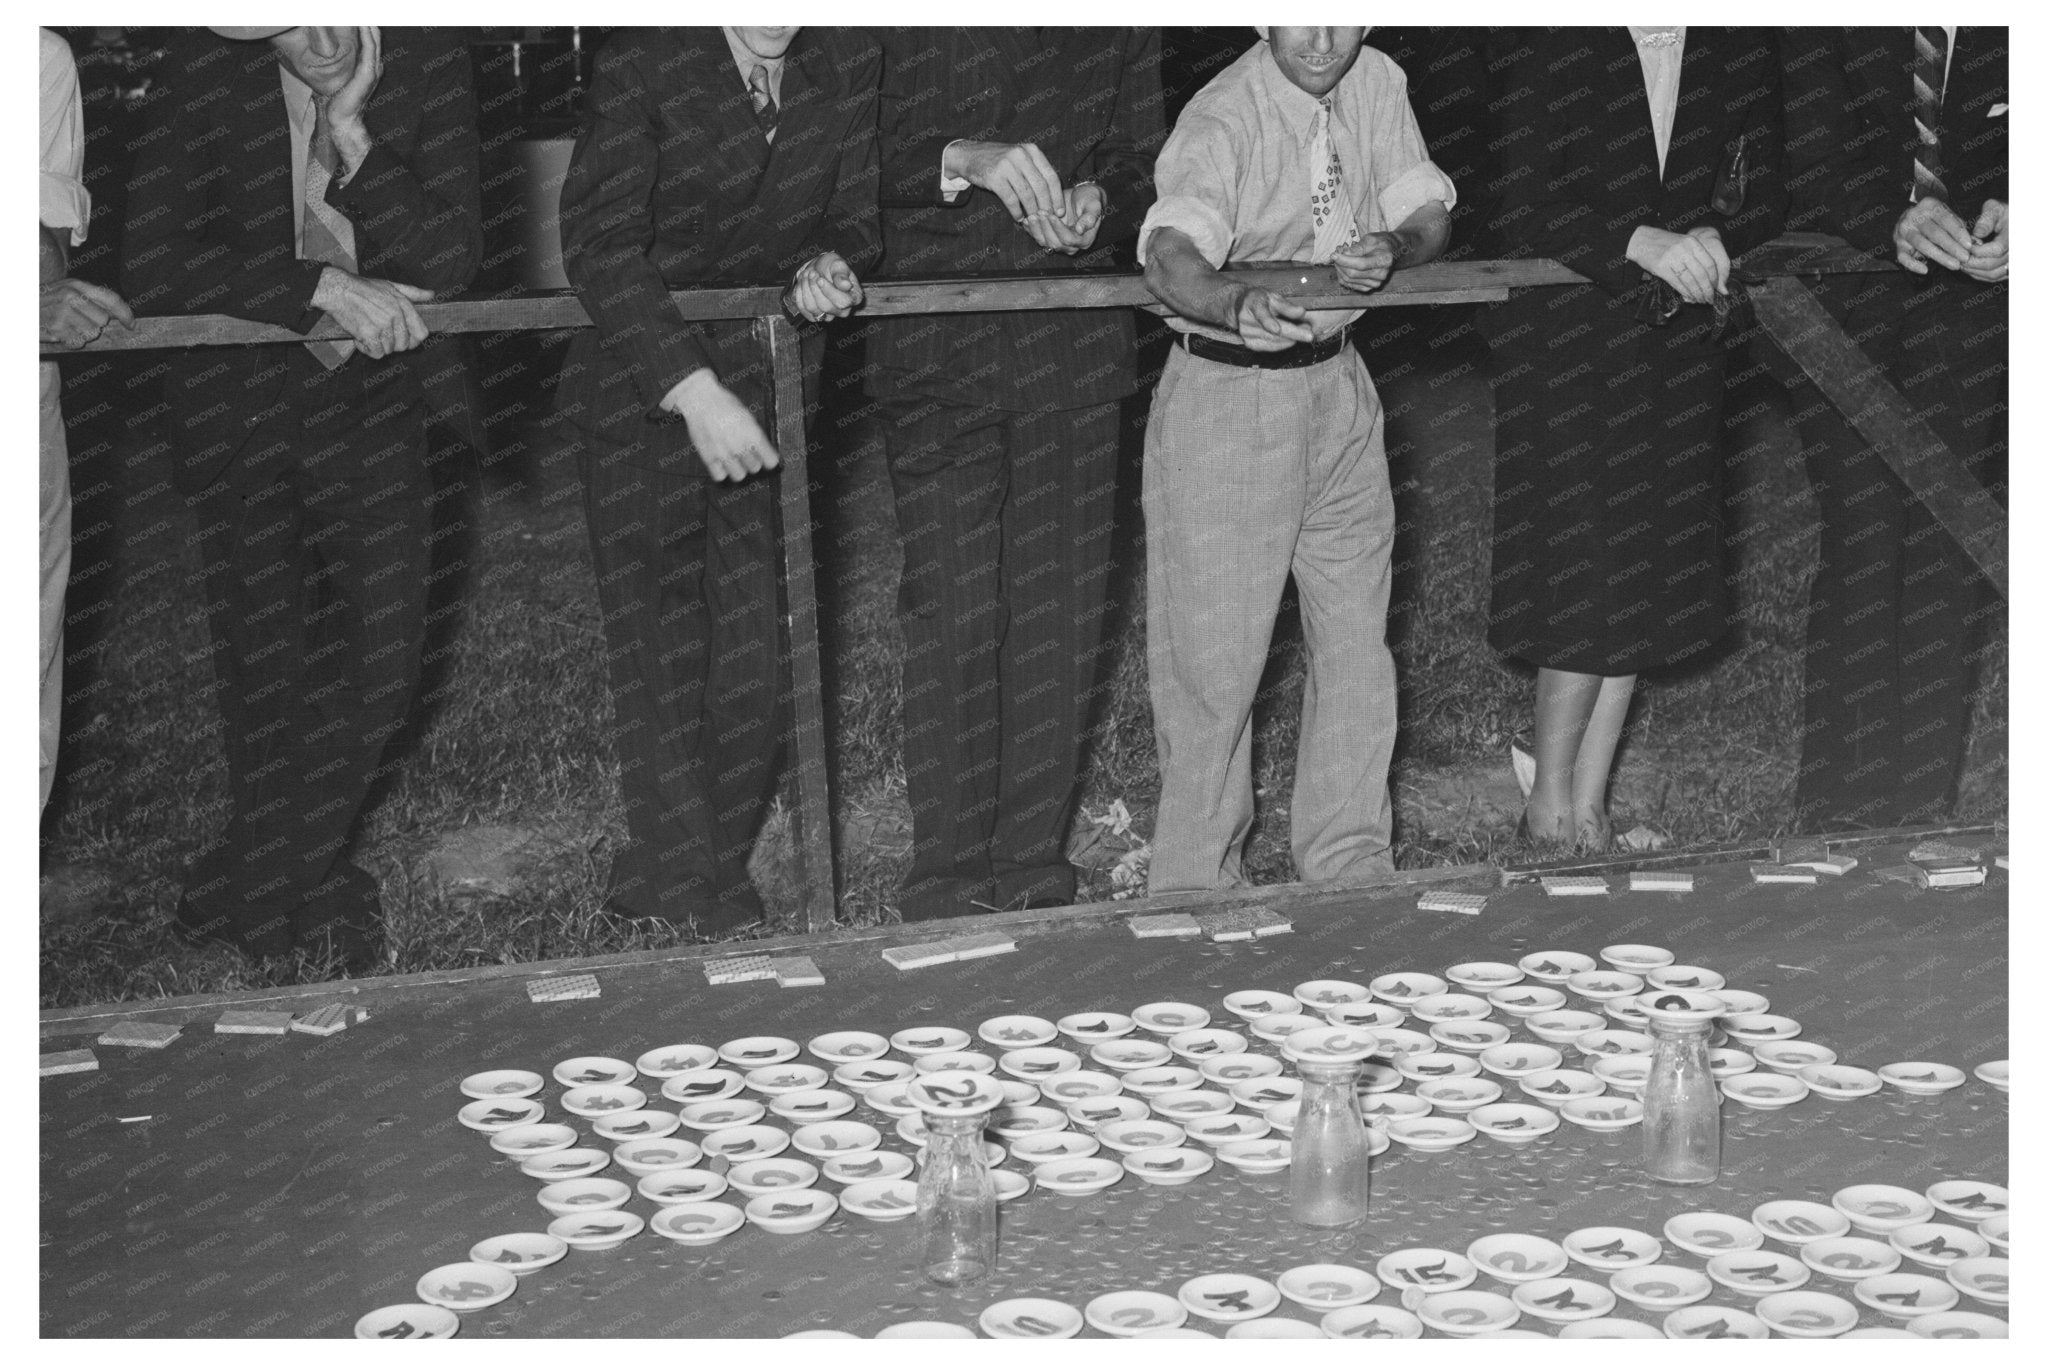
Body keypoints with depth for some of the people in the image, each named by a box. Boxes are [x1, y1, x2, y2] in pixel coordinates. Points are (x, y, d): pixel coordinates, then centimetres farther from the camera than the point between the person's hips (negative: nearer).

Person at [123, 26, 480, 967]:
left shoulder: (428, 72, -10)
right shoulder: (202, 81, -15)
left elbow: (451, 258, -14)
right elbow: (153, 264, -21)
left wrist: (355, 147, -29)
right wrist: (324, 287, -29)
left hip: (371, 394, 2)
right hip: (237, 401, -2)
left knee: (380, 659, 1)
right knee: (265, 657, 0)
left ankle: (274, 876, 22)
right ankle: (275, 905, 20)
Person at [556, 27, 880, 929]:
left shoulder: (848, 66, 0)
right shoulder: (645, 59, -12)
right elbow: (598, 241, -18)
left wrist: (829, 263, -16)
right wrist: (690, 386, -26)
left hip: (763, 389, 4)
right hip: (641, 393, -4)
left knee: (756, 667, 1)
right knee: (661, 663, -4)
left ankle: (651, 885, 16)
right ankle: (694, 904, 6)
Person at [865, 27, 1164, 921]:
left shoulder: (1117, 27, 7)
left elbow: (1140, 157, 15)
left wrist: (1098, 200, -7)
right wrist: (960, 160, -24)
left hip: (1075, 346, 4)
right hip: (936, 341, -3)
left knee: (1062, 613, 5)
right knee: (952, 612, -4)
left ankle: (1034, 869, 17)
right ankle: (949, 884, 6)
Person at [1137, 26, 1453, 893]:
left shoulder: (1376, 84, 0)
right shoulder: (1221, 122, -20)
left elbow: (1428, 217, 4)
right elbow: (1171, 255, -37)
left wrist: (1391, 250, -20)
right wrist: (1239, 304, -59)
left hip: (1341, 384, 6)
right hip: (1229, 393, -6)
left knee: (1357, 640, 13)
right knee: (1216, 658, -4)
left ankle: (1350, 868, 27)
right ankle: (1197, 889, 9)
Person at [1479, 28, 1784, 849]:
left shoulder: (1738, 45, 2)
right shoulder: (1540, 41, -10)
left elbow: (1763, 197, 4)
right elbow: (1516, 213, -15)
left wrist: (1713, 242, -19)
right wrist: (1638, 243, -28)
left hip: (1681, 350, 4)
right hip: (1564, 346, -4)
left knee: (1644, 581, 8)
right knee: (1583, 576, -4)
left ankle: (1589, 805, 20)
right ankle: (1551, 804, 13)